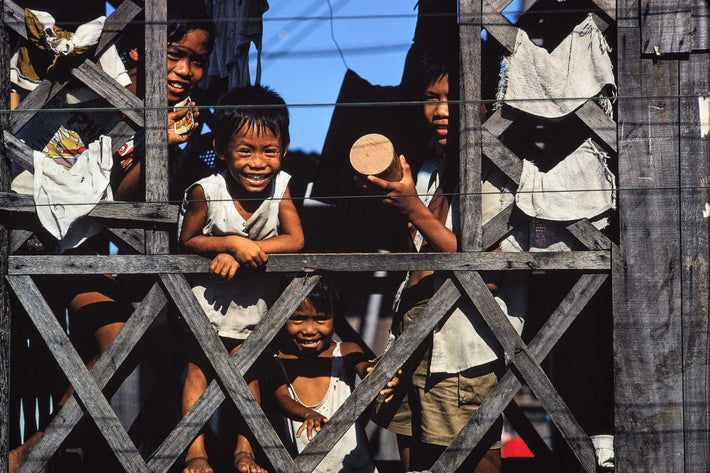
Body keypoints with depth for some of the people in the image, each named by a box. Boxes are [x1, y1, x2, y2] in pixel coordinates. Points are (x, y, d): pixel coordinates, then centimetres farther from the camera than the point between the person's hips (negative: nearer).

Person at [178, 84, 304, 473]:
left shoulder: (280, 186, -20)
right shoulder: (206, 192, -26)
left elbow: (295, 240, -21)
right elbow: (188, 241, -15)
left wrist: (243, 253, -30)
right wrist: (233, 244, -31)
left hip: (254, 294, 1)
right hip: (209, 291, -1)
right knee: (197, 368, 2)